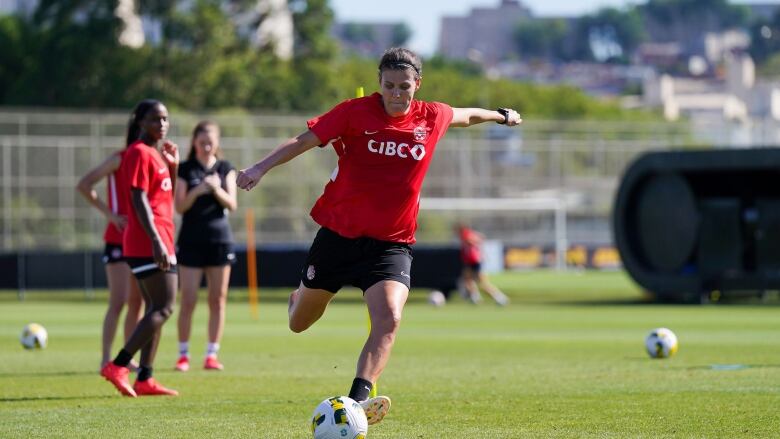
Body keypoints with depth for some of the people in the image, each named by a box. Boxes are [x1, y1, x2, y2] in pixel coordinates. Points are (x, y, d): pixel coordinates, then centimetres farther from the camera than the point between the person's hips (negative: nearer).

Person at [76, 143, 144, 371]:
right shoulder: (120, 159, -6)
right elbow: (83, 185, -10)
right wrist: (109, 213, -14)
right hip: (118, 240, -7)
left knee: (136, 303, 7)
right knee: (118, 302, -10)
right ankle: (106, 359, -7)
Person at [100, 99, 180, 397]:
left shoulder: (156, 154, 19)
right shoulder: (139, 153, -10)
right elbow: (139, 200, -18)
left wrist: (173, 166, 10)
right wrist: (156, 241, -25)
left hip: (159, 242, 10)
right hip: (148, 244, -10)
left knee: (156, 309, 9)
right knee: (164, 308, -14)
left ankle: (144, 379, 9)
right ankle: (118, 367, -16)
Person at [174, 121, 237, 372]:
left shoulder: (225, 169, 7)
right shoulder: (185, 170, 1)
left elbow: (232, 204, -1)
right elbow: (180, 207, -6)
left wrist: (217, 190, -19)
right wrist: (197, 191, -22)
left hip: (219, 240, 2)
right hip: (191, 240, -2)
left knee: (218, 299, 3)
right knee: (188, 300, -4)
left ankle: (212, 354, 8)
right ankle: (183, 354, 4)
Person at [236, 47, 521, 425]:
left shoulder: (433, 118, 1)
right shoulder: (355, 112, -9)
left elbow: (465, 116, 23)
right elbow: (305, 140, -13)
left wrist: (501, 115, 41)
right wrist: (262, 167, -28)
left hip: (391, 244, 1)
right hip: (338, 234, -1)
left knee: (389, 320, -26)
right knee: (299, 324, 14)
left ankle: (359, 397, -30)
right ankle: (299, 297, 50)